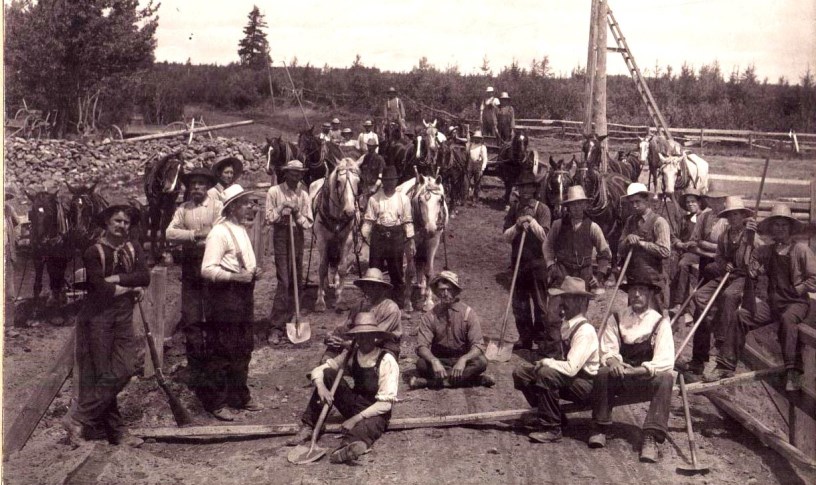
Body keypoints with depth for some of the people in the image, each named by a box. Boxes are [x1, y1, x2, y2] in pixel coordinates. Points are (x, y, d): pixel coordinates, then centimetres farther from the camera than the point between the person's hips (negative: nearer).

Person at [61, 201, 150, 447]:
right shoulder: (94, 252, -6)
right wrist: (131, 288, -5)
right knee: (103, 376, -4)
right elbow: (101, 288, -16)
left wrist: (116, 279, -14)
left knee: (125, 371, -1)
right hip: (98, 318, -5)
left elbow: (145, 277, -5)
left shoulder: (133, 249, 10)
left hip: (124, 318, 5)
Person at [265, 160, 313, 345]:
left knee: (296, 280, 7)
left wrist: (297, 214, -12)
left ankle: (288, 320, 21)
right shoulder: (274, 192, 1)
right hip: (281, 235, -4)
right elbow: (269, 218, -1)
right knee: (284, 280, -12)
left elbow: (309, 223, 6)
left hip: (298, 236, 4)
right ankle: (275, 327, -11)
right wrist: (281, 210, -16)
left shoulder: (304, 195, 9)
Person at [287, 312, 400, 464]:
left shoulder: (387, 361, -17)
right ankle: (308, 427, -12)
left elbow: (386, 403, -20)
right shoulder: (351, 354, -2)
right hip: (353, 405, 6)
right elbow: (319, 370, -1)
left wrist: (356, 418, -26)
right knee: (327, 374, -12)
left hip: (375, 413, -6)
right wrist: (321, 386, -23)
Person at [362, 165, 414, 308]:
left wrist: (411, 241, 0)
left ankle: (399, 300, 20)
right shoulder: (374, 199, -1)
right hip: (378, 236, 0)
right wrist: (364, 238, -3)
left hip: (396, 237, 0)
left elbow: (408, 221, 2)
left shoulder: (403, 199, 0)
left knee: (396, 271, 8)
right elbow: (368, 220, 1)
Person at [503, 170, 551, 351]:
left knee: (541, 302, -5)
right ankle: (525, 338, 21)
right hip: (518, 260, 4)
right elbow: (506, 236, 2)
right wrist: (517, 226, -15)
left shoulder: (542, 209, -1)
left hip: (537, 262, -4)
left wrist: (532, 221, -19)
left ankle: (549, 341, -1)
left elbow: (544, 236, -9)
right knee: (519, 304, 9)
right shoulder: (514, 209, 10)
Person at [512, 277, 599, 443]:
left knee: (546, 373, -33)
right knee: (521, 372, -1)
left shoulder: (585, 331, -22)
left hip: (584, 384, -8)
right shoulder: (566, 323, 3)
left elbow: (571, 368, -29)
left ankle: (551, 429, -19)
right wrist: (546, 362, -4)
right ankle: (545, 414, 5)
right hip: (567, 379, 8)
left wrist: (546, 362, -16)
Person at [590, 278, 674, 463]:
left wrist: (639, 369, -29)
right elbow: (607, 350, -3)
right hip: (620, 378, 1)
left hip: (647, 379, -1)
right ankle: (600, 428, -13)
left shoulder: (660, 322, -2)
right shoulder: (616, 319, 5)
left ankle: (651, 438, -33)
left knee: (665, 378, -32)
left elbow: (665, 360, -13)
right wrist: (612, 361, -28)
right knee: (603, 373, -30)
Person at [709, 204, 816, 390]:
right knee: (740, 316, -12)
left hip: (796, 302, -5)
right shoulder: (766, 251, 10)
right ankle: (726, 366, -7)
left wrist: (796, 290, -11)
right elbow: (751, 272, -1)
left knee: (787, 319, -39)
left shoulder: (801, 249, -5)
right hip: (773, 301, 5)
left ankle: (793, 372, -35)